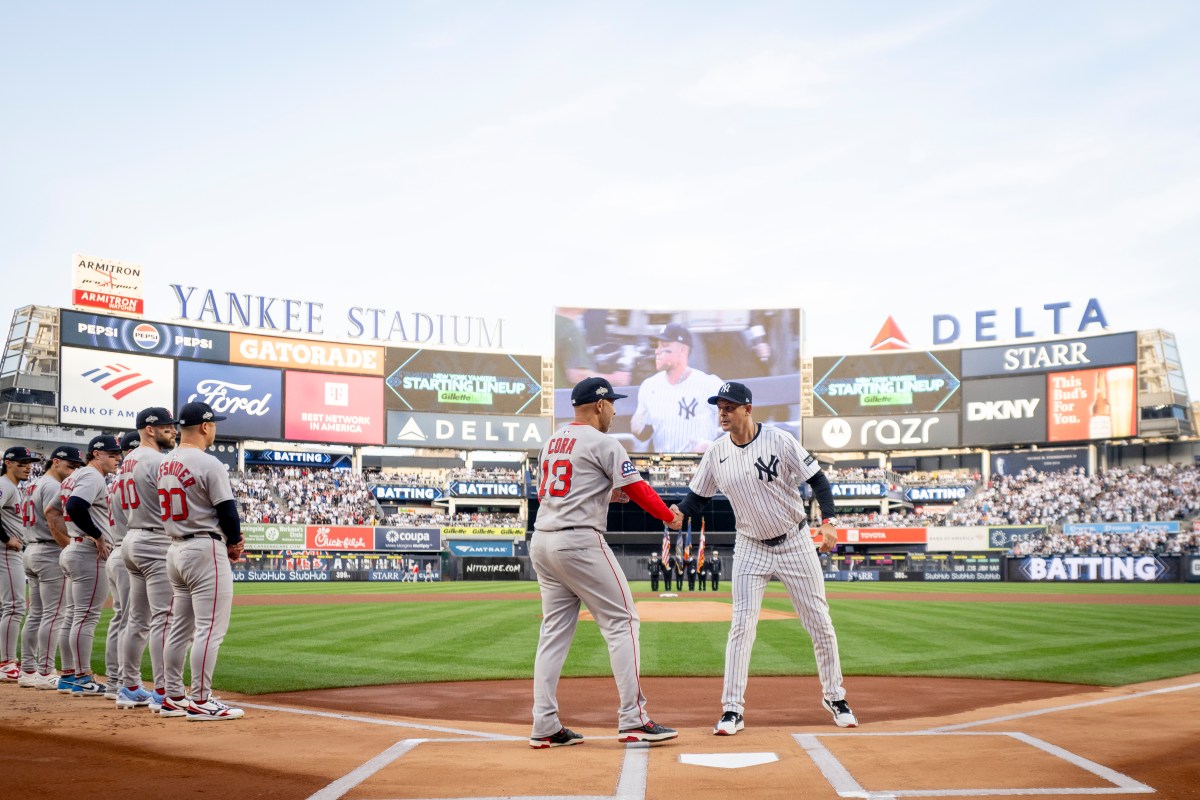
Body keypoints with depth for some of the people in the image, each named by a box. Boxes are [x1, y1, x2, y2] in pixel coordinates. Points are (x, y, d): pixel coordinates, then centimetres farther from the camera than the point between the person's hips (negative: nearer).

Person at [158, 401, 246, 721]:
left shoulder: (164, 464, 11)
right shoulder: (209, 464, -15)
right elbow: (227, 511, -15)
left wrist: (227, 537, 12)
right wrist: (234, 543, 4)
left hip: (176, 549, 9)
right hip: (205, 550, -9)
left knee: (180, 627, 14)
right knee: (210, 628, -5)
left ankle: (173, 698, 18)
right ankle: (200, 702, -5)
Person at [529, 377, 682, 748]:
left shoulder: (552, 442, 18)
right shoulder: (602, 442, -6)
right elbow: (637, 489, -7)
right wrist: (671, 517, 8)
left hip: (541, 542, 8)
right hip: (579, 541, -8)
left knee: (555, 631, 10)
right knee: (621, 621, -2)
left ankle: (545, 727, 7)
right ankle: (633, 719, -5)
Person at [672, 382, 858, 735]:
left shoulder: (780, 441, -15)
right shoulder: (716, 453, -5)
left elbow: (817, 480, -10)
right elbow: (698, 496, 4)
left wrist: (828, 522, -23)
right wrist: (677, 513, -17)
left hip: (795, 543, -2)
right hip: (751, 547, 2)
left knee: (819, 622, 5)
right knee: (741, 625, -6)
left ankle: (834, 697, 24)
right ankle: (732, 710, -1)